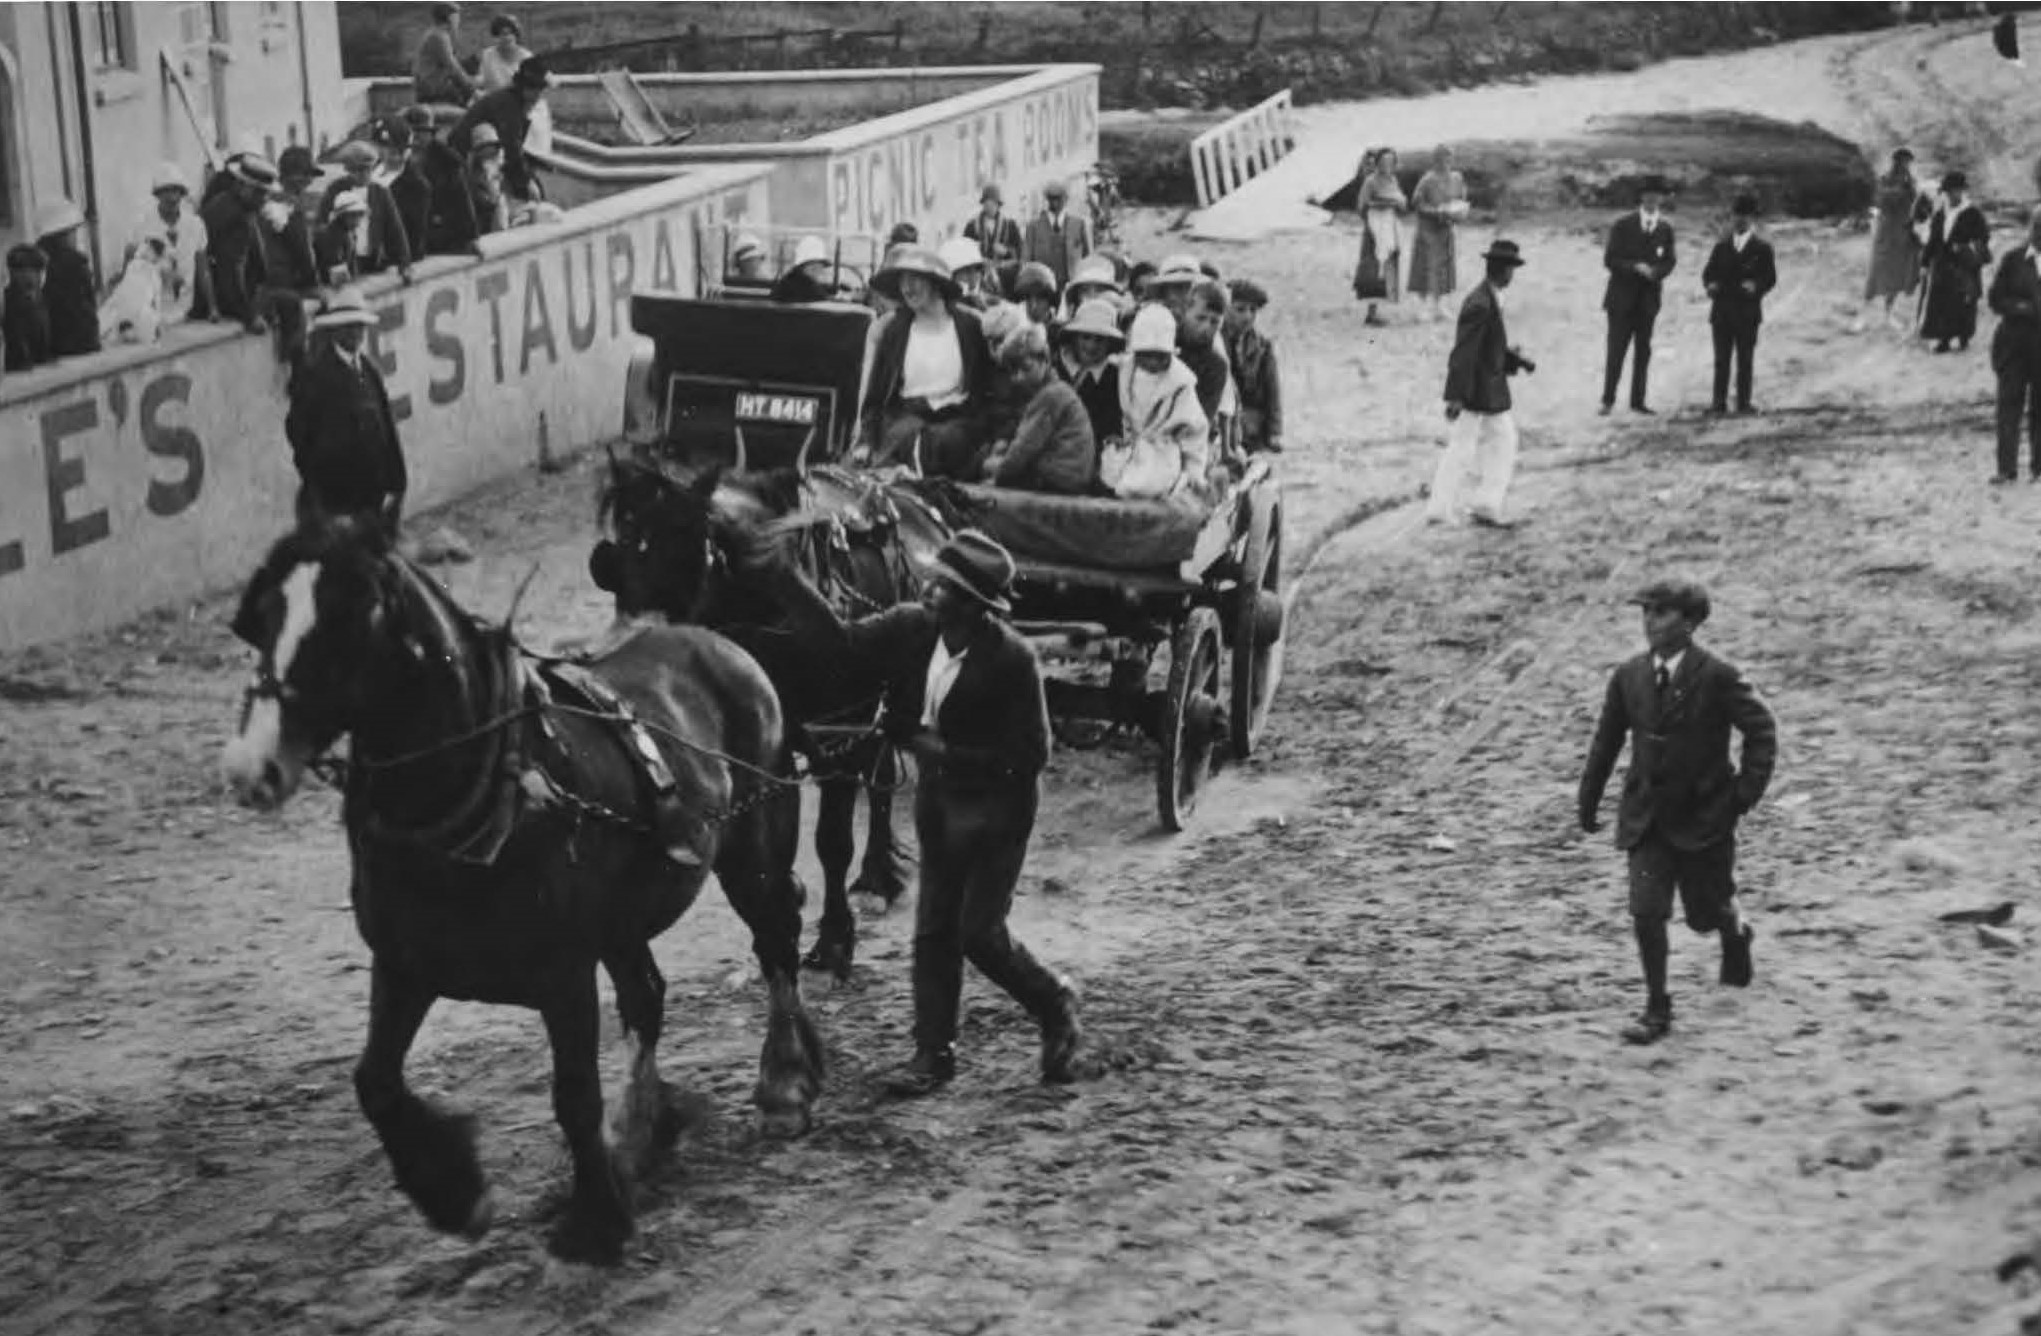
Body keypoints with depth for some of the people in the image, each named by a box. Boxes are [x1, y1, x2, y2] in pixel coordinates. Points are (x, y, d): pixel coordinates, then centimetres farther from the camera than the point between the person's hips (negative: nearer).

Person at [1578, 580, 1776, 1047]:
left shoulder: (1718, 677, -14)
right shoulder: (1628, 676, -2)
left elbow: (1762, 729, -8)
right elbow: (1606, 740, 9)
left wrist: (1746, 791, -11)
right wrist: (1588, 798, 10)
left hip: (1704, 816, -2)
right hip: (1646, 816, 3)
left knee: (1706, 913, 11)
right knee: (1646, 912, -9)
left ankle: (1735, 933, 49)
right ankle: (1657, 1008, 5)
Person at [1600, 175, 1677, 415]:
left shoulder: (1665, 229, 5)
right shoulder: (1623, 225, -4)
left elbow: (1670, 261, 8)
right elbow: (1609, 260, -7)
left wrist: (1655, 271, -13)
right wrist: (1635, 267, -19)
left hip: (1649, 298, 3)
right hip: (1622, 297, -3)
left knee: (1643, 351, 6)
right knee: (1616, 350, -4)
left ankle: (1638, 401, 10)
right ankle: (1608, 400, 2)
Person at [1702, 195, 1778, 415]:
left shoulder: (1762, 248, 5)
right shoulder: (1721, 246, 14)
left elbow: (1770, 278, -1)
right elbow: (1708, 273, 12)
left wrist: (1756, 286, -20)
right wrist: (1710, 284, -10)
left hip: (1747, 312, -2)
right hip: (1721, 312, 3)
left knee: (1745, 360, 1)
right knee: (1721, 359, 1)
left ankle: (1743, 402, 3)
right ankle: (1719, 401, 1)